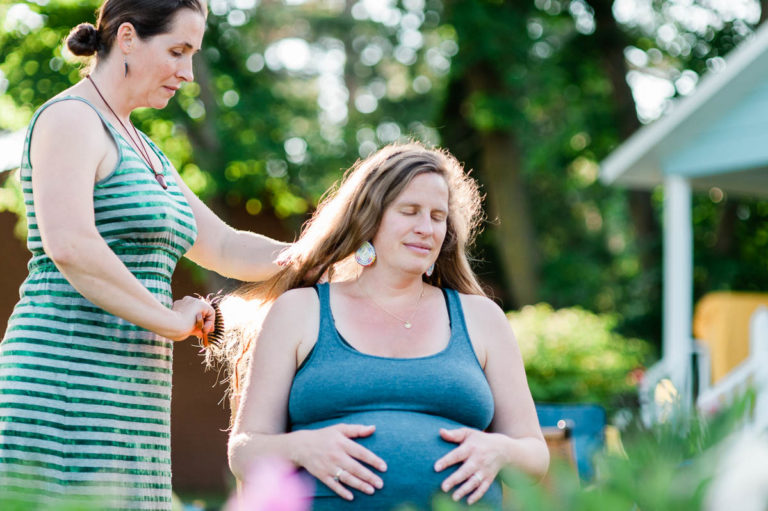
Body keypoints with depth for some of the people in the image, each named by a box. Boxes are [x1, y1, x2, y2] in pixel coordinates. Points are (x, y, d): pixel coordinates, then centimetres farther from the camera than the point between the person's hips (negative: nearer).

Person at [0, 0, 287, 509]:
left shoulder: (140, 150, 23)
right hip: (70, 391, -9)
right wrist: (170, 319, -14)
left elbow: (226, 249, 21)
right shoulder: (69, 118, -7)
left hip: (125, 400, 9)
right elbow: (69, 245, -23)